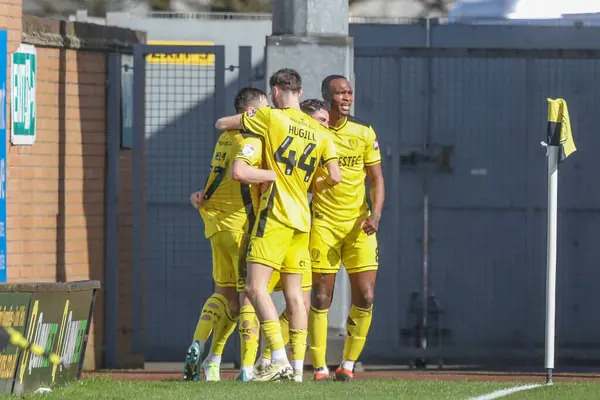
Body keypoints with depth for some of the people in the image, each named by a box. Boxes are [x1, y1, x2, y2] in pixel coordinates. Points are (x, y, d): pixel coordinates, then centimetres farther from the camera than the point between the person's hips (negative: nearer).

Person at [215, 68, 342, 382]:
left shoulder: (271, 117, -4)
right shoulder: (319, 132, 11)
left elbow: (221, 124, 5)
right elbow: (335, 178, 8)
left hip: (275, 215, -7)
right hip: (302, 218, 7)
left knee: (256, 287, -10)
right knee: (294, 293, 8)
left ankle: (279, 360, -22)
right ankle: (298, 367, 6)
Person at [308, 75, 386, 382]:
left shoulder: (364, 133, 4)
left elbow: (376, 179, 6)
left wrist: (375, 214, -7)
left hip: (358, 225, 2)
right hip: (323, 222, -2)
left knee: (365, 297, -4)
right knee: (321, 298, -4)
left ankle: (348, 364, 8)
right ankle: (320, 368, 2)